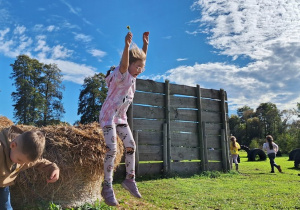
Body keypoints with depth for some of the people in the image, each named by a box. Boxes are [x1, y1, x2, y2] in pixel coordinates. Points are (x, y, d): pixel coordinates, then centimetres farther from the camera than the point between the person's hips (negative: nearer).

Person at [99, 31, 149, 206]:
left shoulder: (132, 76, 6)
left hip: (121, 118, 9)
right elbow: (124, 64, -37)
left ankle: (130, 179, 18)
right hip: (108, 116, -8)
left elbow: (142, 60, 16)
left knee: (131, 146, 7)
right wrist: (127, 45, -50)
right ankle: (107, 187, -8)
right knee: (112, 149, -16)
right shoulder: (121, 75, -16)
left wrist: (145, 44, 7)